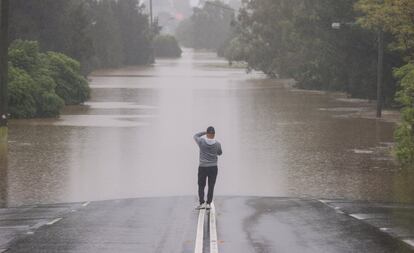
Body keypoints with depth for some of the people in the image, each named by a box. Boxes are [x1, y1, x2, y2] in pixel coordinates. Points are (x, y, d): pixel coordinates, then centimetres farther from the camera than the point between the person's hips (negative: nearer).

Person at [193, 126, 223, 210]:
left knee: (201, 186, 8)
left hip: (202, 168, -1)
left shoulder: (202, 141, -10)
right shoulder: (217, 144, -6)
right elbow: (220, 153, 13)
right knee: (211, 186, 6)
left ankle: (202, 202, 0)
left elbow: (195, 136, 11)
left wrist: (205, 132, 15)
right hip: (213, 168, 1)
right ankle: (208, 203, 3)